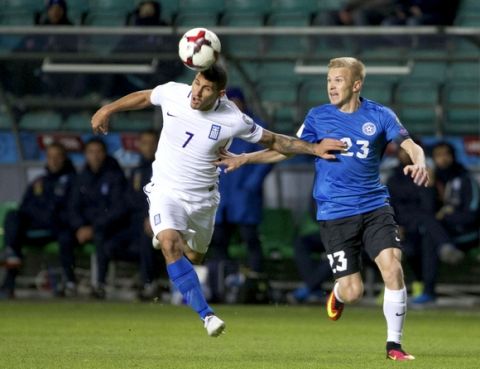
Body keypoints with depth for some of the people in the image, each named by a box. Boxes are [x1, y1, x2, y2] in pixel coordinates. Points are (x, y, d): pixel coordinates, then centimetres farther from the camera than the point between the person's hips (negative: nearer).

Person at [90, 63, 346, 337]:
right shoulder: (172, 93, -15)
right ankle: (207, 315, -28)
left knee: (193, 258, 16)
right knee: (171, 246, -26)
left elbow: (273, 141, -5)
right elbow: (144, 97, 8)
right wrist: (108, 110, 13)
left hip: (203, 198, 1)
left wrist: (313, 148, -12)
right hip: (167, 191, -1)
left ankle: (167, 236, 53)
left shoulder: (233, 119, -18)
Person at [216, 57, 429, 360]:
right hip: (335, 213, 0)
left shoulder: (379, 116, 1)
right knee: (353, 292, -6)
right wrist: (244, 159, 8)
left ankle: (394, 344, -4)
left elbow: (412, 146, -3)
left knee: (393, 268, -20)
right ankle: (338, 294, 34)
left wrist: (419, 164, -26)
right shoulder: (318, 117, 5)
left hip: (375, 207, 0)